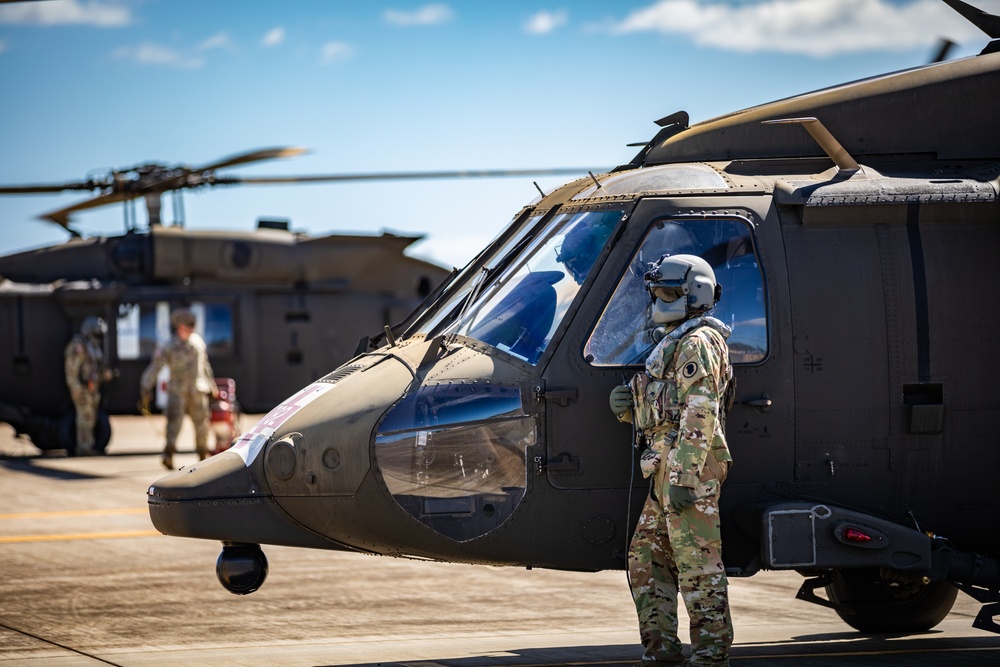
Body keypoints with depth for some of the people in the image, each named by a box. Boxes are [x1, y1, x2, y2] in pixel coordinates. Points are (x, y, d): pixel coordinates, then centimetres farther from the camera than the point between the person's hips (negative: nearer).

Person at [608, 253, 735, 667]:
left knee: (698, 564, -9)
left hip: (689, 468, -11)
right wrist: (627, 407, 7)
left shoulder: (697, 343, -9)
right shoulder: (672, 343, 23)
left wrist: (683, 477, -25)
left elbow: (700, 416, -18)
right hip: (669, 469, 11)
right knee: (646, 558, 12)